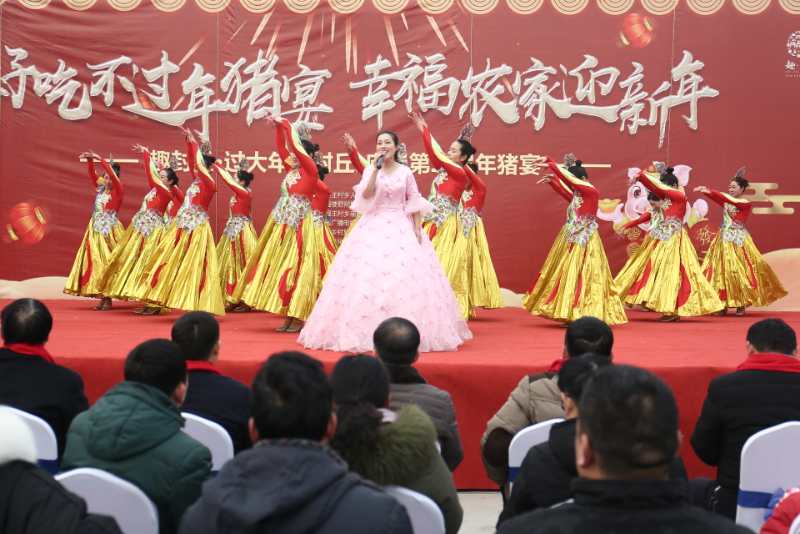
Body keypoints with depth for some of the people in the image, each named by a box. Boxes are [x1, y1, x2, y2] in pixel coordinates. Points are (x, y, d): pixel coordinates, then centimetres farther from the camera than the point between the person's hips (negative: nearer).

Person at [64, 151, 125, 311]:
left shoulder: (117, 190, -8)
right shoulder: (100, 188, 8)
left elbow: (113, 175, -22)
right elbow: (92, 175, 13)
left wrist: (100, 159, -23)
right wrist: (90, 160, -1)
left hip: (109, 231, -7)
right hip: (96, 230, 7)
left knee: (108, 263, -5)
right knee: (96, 262, 3)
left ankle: (108, 298, -1)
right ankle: (103, 298, 7)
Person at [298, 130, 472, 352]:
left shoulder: (405, 172, 4)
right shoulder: (370, 170, 5)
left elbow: (415, 202, 4)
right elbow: (366, 195, -11)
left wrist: (417, 229, -5)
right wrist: (376, 168, -15)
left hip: (401, 228, 0)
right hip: (374, 227, 0)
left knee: (405, 277, -6)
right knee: (368, 276, -7)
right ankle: (369, 332, -2)